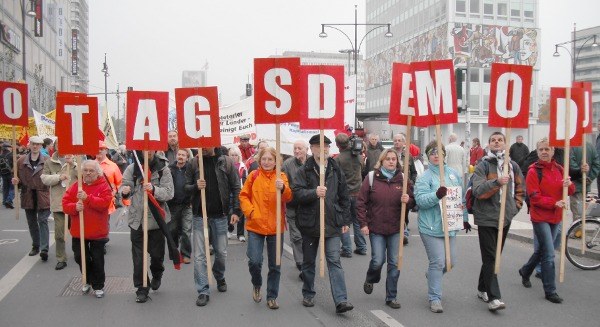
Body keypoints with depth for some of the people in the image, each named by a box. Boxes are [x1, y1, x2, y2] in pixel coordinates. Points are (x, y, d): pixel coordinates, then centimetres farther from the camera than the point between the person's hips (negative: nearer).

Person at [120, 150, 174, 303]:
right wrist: (125, 191, -21)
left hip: (157, 218, -1)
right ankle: (141, 288, 16)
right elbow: (124, 185, 2)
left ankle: (157, 275, 42)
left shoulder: (163, 169, -5)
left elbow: (169, 193, -11)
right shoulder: (132, 168, -1)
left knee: (157, 253, 11)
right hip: (137, 219, 1)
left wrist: (153, 189, -28)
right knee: (138, 256, 3)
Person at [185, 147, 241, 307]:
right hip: (200, 216, 0)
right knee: (200, 255, 0)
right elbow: (186, 187, 6)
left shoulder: (226, 162, -3)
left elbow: (236, 188, -2)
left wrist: (236, 210, -9)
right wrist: (195, 186, -17)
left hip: (220, 215, 0)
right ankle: (203, 291, 9)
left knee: (221, 253, 13)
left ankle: (219, 277, 41)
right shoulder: (194, 163, 0)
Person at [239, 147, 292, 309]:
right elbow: (243, 196, 6)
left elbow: (288, 197, -12)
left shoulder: (281, 176, 2)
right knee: (254, 261, -11)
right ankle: (256, 284, 21)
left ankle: (272, 297, 24)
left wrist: (282, 188, -32)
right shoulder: (254, 176, 3)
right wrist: (250, 211, -9)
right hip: (256, 226, -1)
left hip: (276, 227, 1)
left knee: (275, 265, 8)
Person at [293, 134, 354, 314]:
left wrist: (346, 221, 9)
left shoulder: (336, 171, 7)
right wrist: (314, 192, -32)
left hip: (332, 224, 1)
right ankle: (308, 294, 30)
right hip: (310, 223, -1)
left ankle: (341, 300, -5)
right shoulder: (304, 171, -2)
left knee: (334, 261, -4)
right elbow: (297, 193, -14)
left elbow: (344, 197, 11)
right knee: (309, 262, 13)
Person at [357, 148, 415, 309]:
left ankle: (391, 297, 17)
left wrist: (408, 200, -15)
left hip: (396, 229, 2)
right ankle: (370, 279, 30)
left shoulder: (403, 179, 3)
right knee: (378, 261, -4)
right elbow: (361, 203, -1)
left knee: (395, 263, 3)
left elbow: (412, 202, 8)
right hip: (376, 228, -2)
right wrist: (363, 224, -6)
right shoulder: (372, 178, -3)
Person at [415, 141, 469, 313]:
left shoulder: (453, 174, 10)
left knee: (450, 262, 13)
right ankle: (435, 298, 8)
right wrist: (437, 195, -31)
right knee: (438, 262, -6)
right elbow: (420, 200, -18)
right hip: (431, 227, -6)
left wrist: (464, 217, 23)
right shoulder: (424, 177, -7)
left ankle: (432, 275, 44)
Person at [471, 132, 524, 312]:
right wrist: (496, 182, -31)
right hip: (486, 218, -5)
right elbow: (477, 190, -19)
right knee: (490, 258, -7)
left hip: (506, 217, 5)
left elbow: (520, 188, 21)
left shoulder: (512, 165, 7)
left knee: (494, 256, 15)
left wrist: (516, 206, 12)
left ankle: (482, 289, 30)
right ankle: (493, 297, -5)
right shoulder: (483, 165, -7)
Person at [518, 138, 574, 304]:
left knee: (542, 250, 19)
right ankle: (550, 291, 2)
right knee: (549, 254, -8)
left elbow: (570, 191, 8)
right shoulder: (534, 171, -10)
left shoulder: (559, 169, 6)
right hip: (540, 217, -6)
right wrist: (554, 203, -24)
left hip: (556, 217, 6)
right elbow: (534, 197, -14)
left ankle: (525, 271, 43)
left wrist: (569, 184, -14)